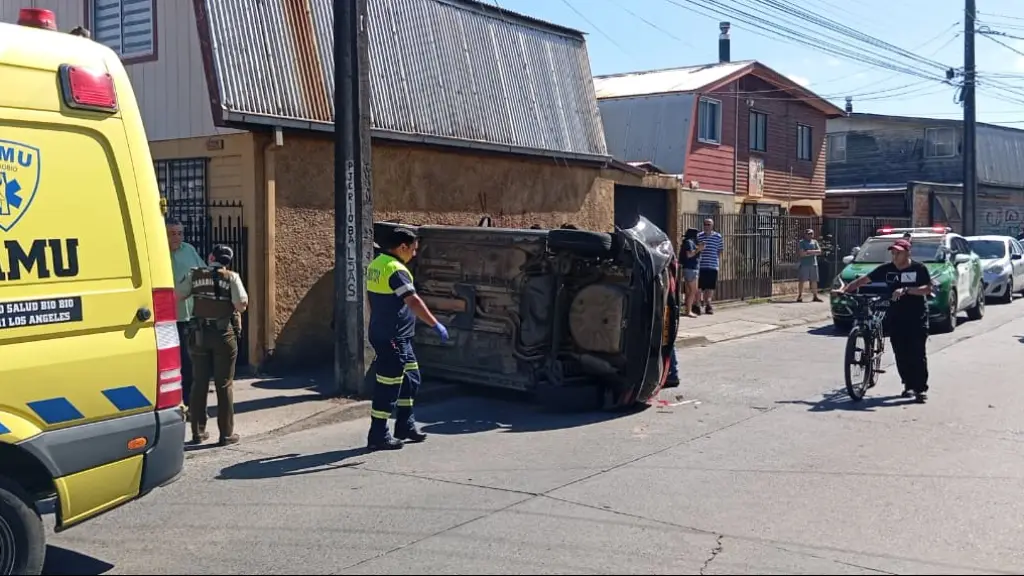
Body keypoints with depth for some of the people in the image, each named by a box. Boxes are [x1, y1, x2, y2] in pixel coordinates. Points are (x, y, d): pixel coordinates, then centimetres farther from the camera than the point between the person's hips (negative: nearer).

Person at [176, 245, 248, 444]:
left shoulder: (195, 275, 2)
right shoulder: (231, 277, -6)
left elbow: (177, 295, 7)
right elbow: (241, 304, -14)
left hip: (199, 334, 3)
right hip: (223, 333, -3)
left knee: (199, 384, 11)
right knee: (224, 385, 3)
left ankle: (198, 432, 16)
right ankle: (226, 434, 5)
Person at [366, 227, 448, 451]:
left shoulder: (376, 265, 12)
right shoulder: (396, 269, -19)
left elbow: (371, 298, 21)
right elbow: (413, 301, -26)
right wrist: (436, 325, -24)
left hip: (381, 333, 10)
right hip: (392, 338, -10)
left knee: (410, 380, 19)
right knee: (388, 386, -3)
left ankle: (405, 425, 27)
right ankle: (378, 436, 4)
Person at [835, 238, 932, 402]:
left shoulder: (919, 268, -5)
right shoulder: (886, 269, 4)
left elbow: (927, 289, -12)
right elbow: (863, 280, 5)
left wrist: (905, 290, -24)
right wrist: (845, 289, -4)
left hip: (917, 317, -3)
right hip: (895, 317, 3)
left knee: (918, 353, -6)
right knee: (901, 354, 4)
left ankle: (921, 388, -2)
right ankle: (909, 385, 16)